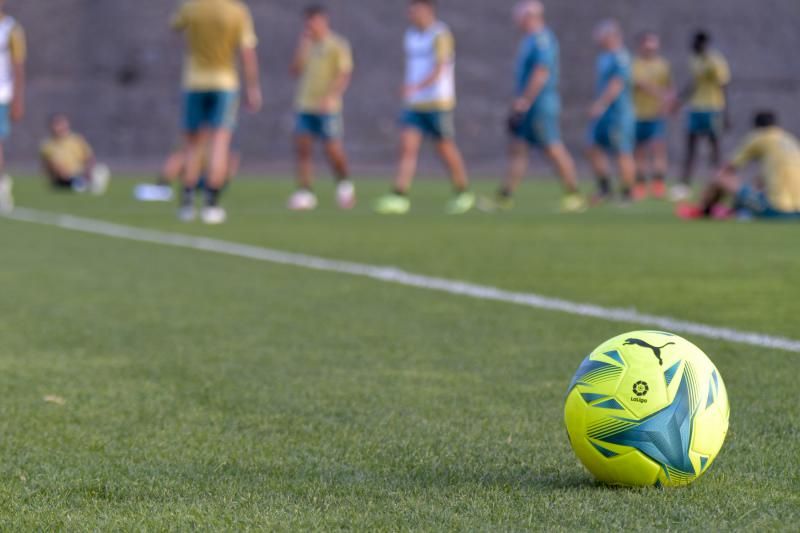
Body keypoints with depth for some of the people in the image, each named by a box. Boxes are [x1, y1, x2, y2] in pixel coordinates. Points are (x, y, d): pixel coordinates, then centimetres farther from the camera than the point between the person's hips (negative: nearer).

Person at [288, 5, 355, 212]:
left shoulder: (338, 45, -3)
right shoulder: (307, 45, 14)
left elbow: (345, 73, -10)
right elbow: (296, 70, 7)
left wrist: (332, 96, -24)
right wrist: (302, 46, -2)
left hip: (327, 108, -5)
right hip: (305, 106, 5)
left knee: (333, 151, -4)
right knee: (302, 148, -6)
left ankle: (344, 184, 22)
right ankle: (305, 194, -7)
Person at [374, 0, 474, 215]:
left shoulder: (441, 35, -12)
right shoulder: (411, 36, 12)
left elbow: (439, 70, -23)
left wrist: (416, 87, -37)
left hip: (438, 104, -6)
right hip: (414, 105, 6)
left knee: (446, 150, 5)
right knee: (407, 147, -9)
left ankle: (464, 194, 24)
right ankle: (399, 198, -16)